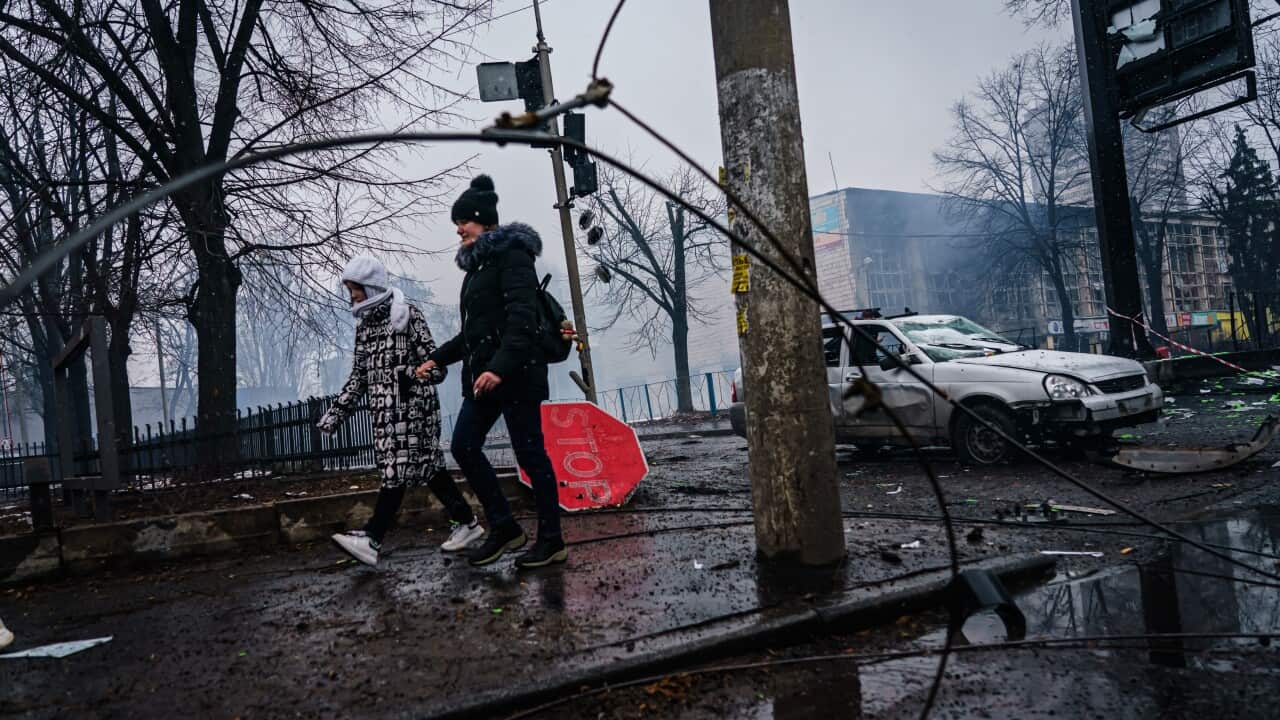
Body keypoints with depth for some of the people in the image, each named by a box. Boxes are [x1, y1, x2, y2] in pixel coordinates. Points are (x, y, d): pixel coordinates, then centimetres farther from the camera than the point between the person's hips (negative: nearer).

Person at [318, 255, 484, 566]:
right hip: (384, 410, 7)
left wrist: (410, 374, -28)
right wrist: (336, 412, 12)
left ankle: (371, 539, -12)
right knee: (426, 466, 7)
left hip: (412, 406, -7)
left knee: (398, 469, -9)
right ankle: (467, 522, 15)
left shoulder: (408, 316, -6)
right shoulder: (364, 326, 16)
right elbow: (358, 376, 18)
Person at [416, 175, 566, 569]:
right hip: (483, 374, 9)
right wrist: (437, 359, 21)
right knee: (464, 446, 6)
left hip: (516, 373, -9)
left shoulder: (511, 253, -8)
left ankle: (552, 540, 7)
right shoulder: (478, 264, 19)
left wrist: (500, 367, -30)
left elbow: (523, 317, -20)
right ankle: (504, 528, 16)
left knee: (529, 453, -3)